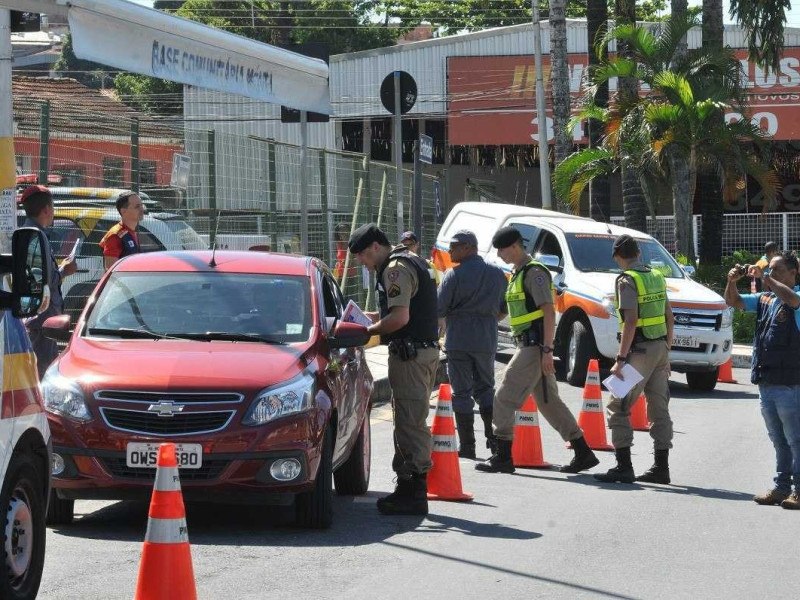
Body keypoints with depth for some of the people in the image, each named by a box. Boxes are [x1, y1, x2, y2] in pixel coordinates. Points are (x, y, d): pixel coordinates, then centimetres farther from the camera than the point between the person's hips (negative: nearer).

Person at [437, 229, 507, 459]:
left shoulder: (454, 275, -10)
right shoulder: (497, 273, 8)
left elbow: (439, 309, -11)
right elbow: (504, 310, 13)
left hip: (459, 341, -5)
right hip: (487, 341, 5)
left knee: (462, 392, 0)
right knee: (485, 389, 17)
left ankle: (467, 446, -1)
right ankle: (495, 438, 9)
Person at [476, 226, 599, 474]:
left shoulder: (534, 272, -12)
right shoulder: (518, 274, 19)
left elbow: (549, 312, -18)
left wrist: (547, 350, -23)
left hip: (534, 346, -10)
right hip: (527, 345, 10)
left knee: (505, 399, -8)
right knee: (549, 402, 12)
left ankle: (503, 456, -4)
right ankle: (583, 453, 14)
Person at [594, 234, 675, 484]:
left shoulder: (627, 280, -12)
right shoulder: (656, 276, 12)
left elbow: (630, 321, -20)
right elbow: (669, 318, 15)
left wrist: (620, 359, -20)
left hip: (640, 350, -8)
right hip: (660, 347, 8)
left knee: (618, 408, -3)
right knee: (659, 409, 11)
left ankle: (623, 467, -9)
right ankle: (661, 467, 13)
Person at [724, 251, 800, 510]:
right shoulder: (765, 298, 14)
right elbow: (734, 302, 20)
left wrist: (764, 277, -23)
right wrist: (732, 281, 0)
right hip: (766, 381, 8)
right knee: (778, 440, 15)